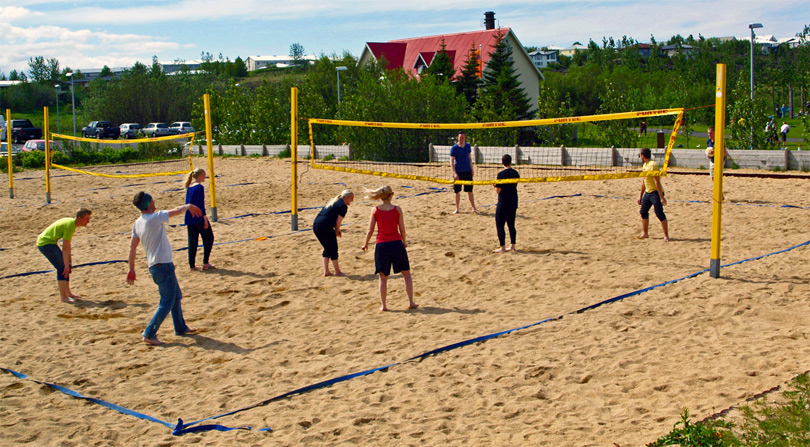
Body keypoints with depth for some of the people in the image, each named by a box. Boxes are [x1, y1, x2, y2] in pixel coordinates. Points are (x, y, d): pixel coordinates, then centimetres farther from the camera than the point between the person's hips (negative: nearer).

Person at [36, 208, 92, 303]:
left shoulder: (71, 222, 7)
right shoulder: (70, 226, -24)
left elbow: (68, 245, 13)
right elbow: (65, 248, -24)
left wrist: (70, 261, 13)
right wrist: (67, 266, -20)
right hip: (45, 243, -10)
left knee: (66, 267, 13)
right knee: (62, 268, -14)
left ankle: (67, 293, 22)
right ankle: (63, 297, -12)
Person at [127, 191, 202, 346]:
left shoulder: (137, 223, 7)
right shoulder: (155, 217, -17)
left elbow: (132, 247, 10)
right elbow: (177, 211, -9)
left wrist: (132, 269, 16)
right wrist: (189, 206, 12)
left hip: (155, 265, 9)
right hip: (163, 265, -9)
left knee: (176, 297, 21)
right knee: (167, 302, -5)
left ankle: (181, 328, 33)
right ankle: (149, 334, -5)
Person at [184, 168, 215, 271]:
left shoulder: (189, 187, 12)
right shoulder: (199, 187, -12)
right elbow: (201, 204, -16)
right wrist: (205, 218, -15)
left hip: (189, 219, 7)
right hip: (198, 217, -7)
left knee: (192, 241, 9)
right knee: (208, 238, 7)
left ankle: (192, 265, 8)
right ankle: (205, 262, 5)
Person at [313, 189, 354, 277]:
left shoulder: (332, 201, 24)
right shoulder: (343, 206, -4)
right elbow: (338, 222, -9)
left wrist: (337, 230, 19)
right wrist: (336, 232, 9)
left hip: (315, 225, 9)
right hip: (325, 227, -9)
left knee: (327, 248, 20)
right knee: (333, 249, 6)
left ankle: (326, 271, 20)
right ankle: (338, 272, 16)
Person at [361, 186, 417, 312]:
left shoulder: (375, 210, -1)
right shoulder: (397, 209, -1)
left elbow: (370, 230, 1)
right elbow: (402, 229, 1)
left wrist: (365, 244, 16)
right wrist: (404, 242, 18)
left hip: (382, 245, 0)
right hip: (396, 243, 0)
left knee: (383, 277, 9)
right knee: (406, 273, 14)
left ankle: (383, 305, 10)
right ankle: (411, 302, 13)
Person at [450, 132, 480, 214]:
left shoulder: (468, 146, 5)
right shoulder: (454, 148, -7)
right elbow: (451, 161, -8)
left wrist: (471, 169, 11)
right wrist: (454, 173, -17)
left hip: (467, 171, 3)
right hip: (458, 172, -3)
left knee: (470, 191, 5)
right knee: (457, 191, 3)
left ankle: (474, 208, 11)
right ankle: (457, 209, 13)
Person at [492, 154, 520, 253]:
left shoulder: (501, 174, -16)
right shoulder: (516, 173, 5)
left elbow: (498, 190, -17)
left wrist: (494, 185, 4)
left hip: (504, 202, -7)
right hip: (514, 201, 7)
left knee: (500, 225, -1)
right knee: (511, 224, 15)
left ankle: (502, 247, -3)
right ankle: (512, 246, 19)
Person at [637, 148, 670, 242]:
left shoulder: (653, 165, -19)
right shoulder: (645, 165, 11)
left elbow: (657, 182, -23)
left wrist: (661, 197, -25)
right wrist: (641, 195, 22)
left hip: (656, 192, -9)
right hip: (648, 192, 9)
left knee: (659, 214, -11)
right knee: (643, 212, 11)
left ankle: (666, 235, -6)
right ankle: (645, 233, 23)